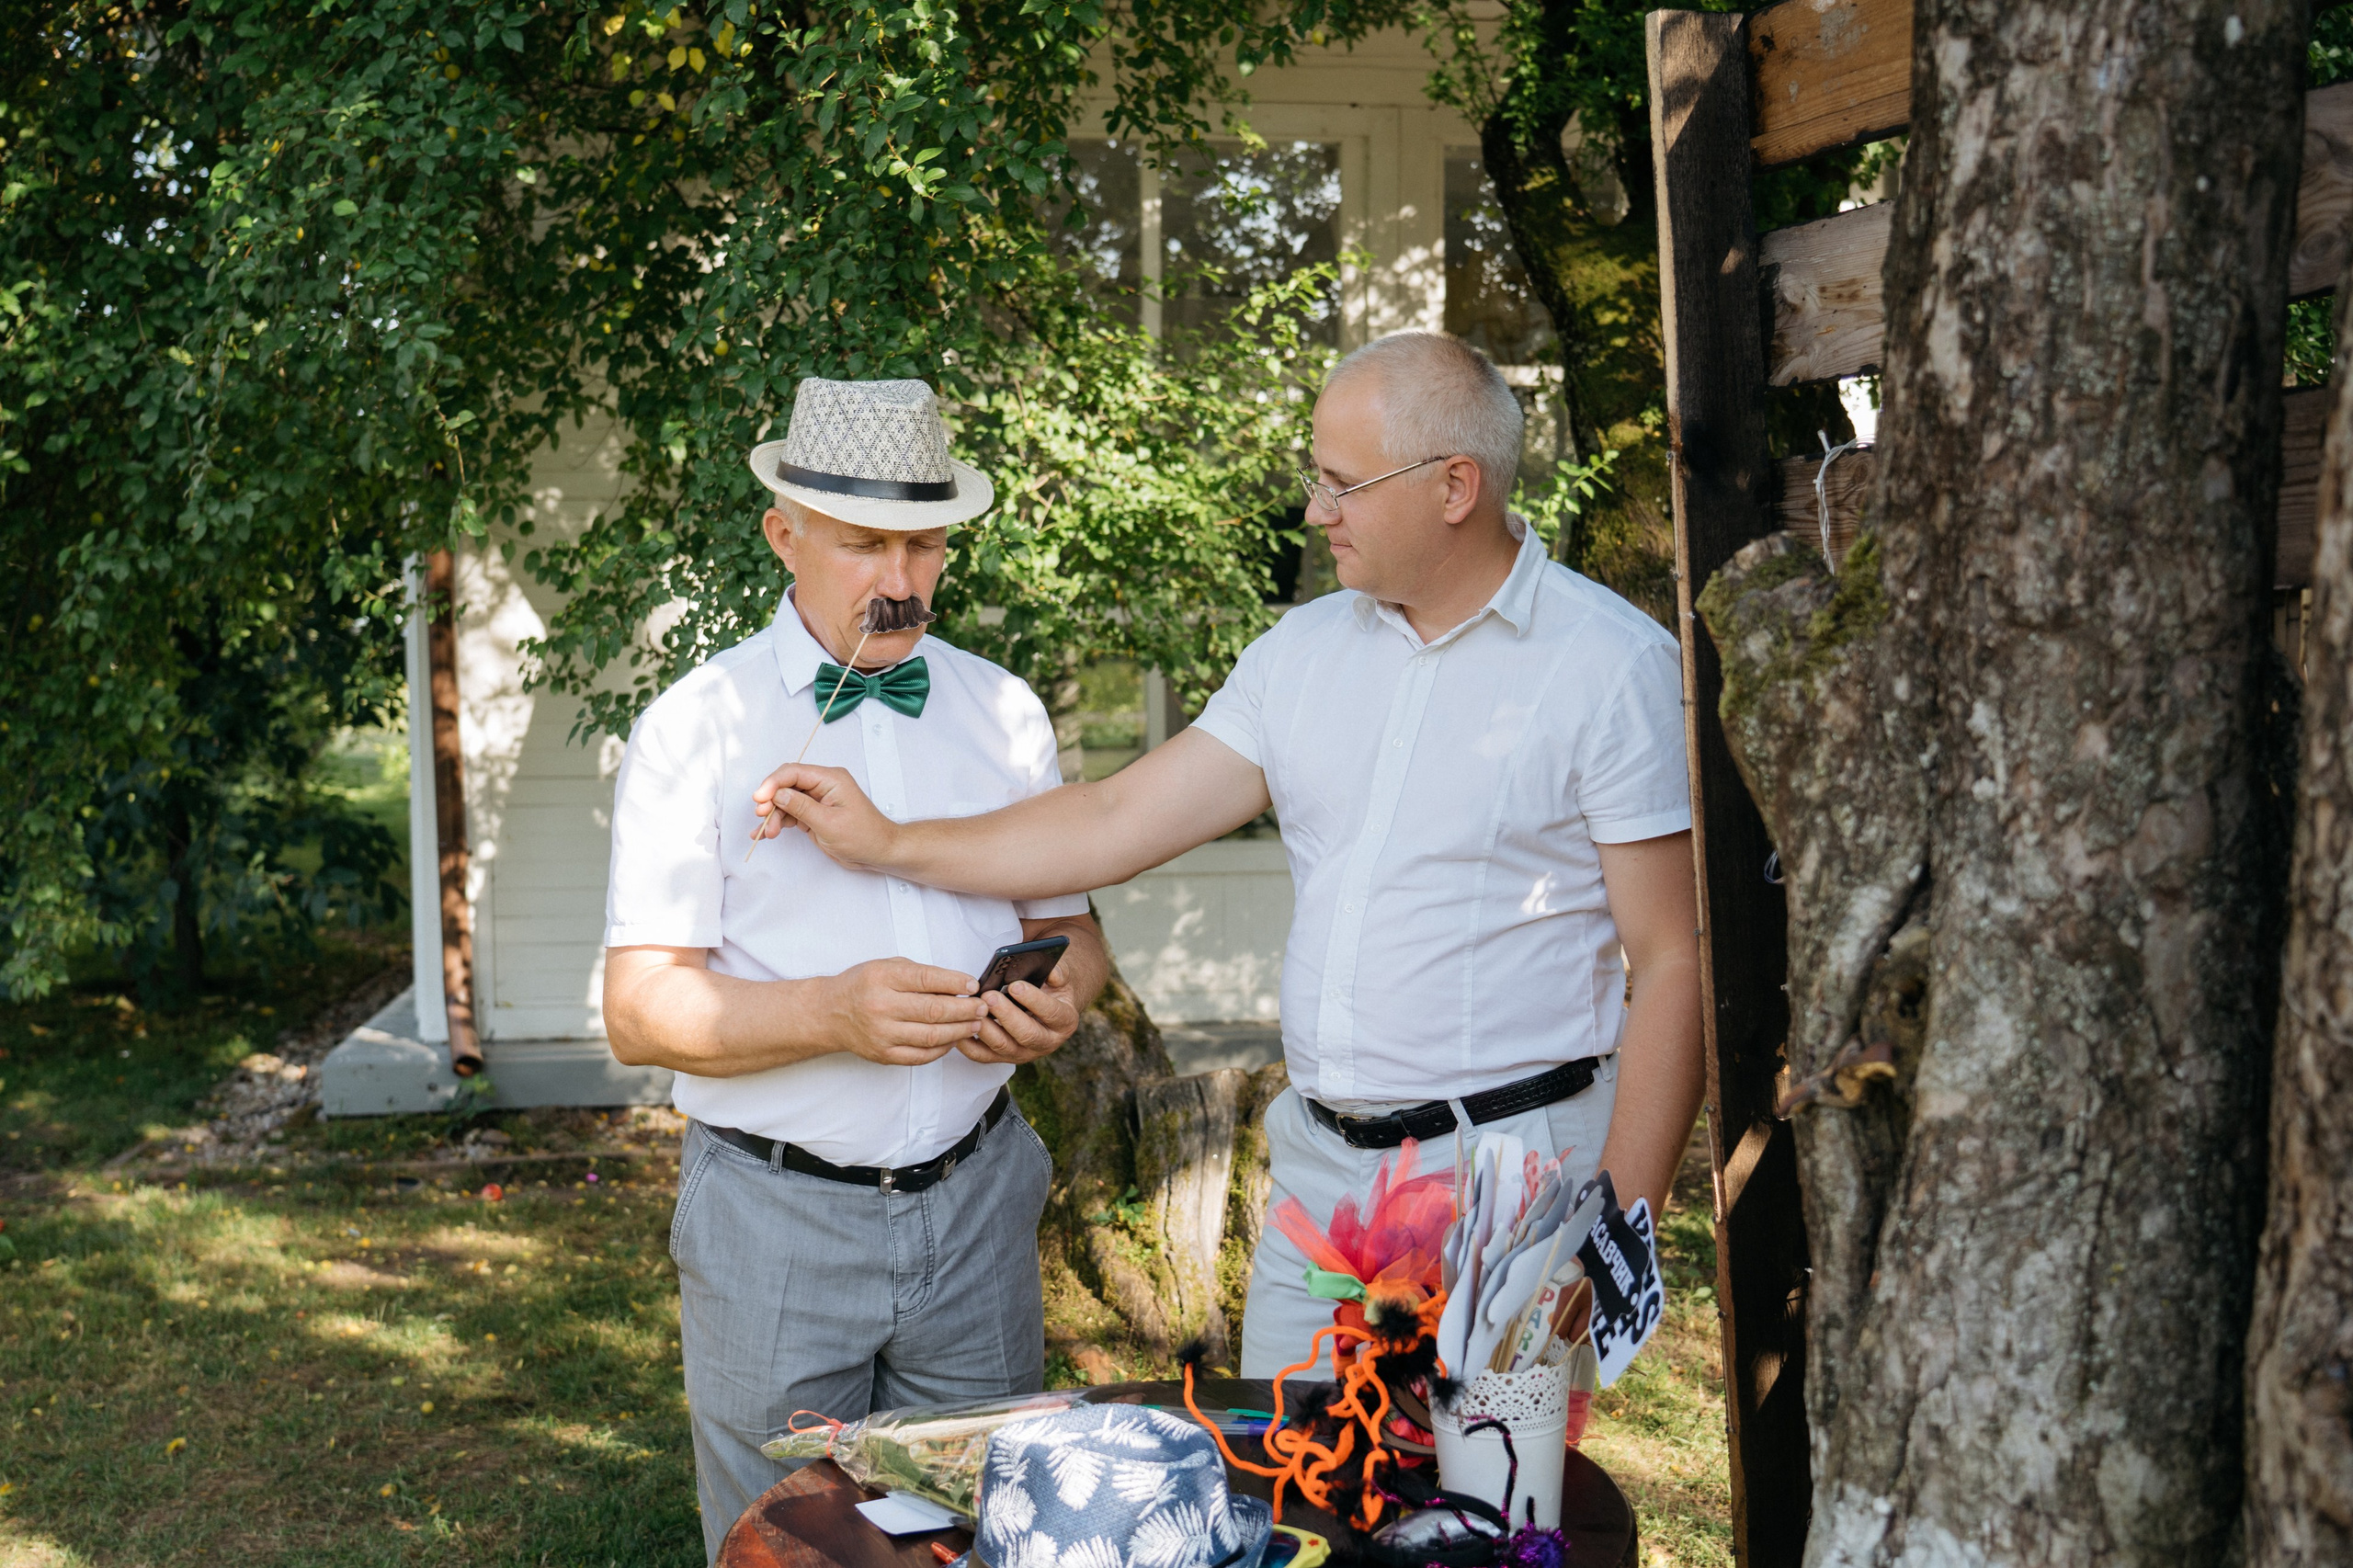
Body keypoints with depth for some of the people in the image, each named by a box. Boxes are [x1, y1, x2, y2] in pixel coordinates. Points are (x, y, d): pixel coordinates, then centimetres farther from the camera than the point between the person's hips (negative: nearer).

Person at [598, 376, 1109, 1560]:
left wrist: (1059, 997, -9)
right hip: (774, 1220, -3)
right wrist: (835, 1012, -26)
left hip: (973, 1199, 3)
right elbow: (642, 1010, -10)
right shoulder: (696, 728, -5)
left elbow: (1068, 923, 14)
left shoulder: (1004, 712, 8)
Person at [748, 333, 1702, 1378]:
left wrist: (1619, 1238, -14)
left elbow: (1673, 963, -10)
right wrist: (887, 845, 5)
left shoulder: (1615, 665, -8)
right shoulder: (1306, 649, 9)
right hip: (1316, 1174, 6)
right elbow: (1119, 823, 10)